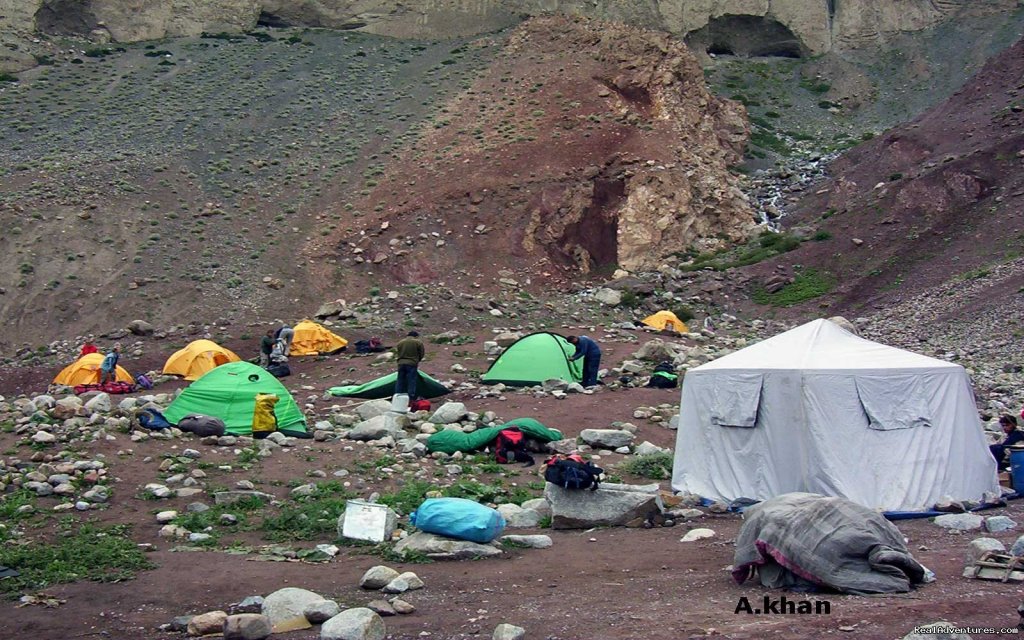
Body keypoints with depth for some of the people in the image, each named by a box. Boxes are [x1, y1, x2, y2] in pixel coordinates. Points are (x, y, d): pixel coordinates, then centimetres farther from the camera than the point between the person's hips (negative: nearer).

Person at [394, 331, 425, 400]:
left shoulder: (400, 342, 11)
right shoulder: (418, 342, -1)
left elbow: (397, 353, 12)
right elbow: (421, 354, 4)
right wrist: (417, 361, 20)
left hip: (401, 363, 4)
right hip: (412, 364, -4)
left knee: (400, 381, 10)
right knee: (411, 381, 0)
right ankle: (411, 398, -1)